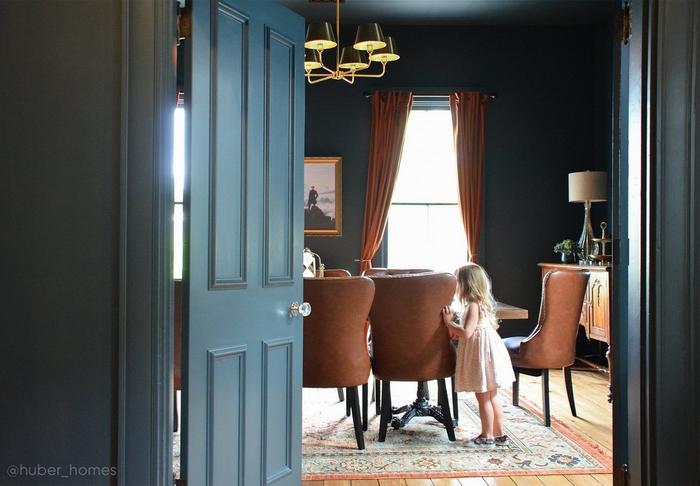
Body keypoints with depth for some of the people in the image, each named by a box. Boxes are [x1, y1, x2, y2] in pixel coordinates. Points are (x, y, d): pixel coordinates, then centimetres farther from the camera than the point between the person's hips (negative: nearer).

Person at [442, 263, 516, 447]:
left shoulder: (473, 306, -18)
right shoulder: (483, 302, 12)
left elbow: (466, 333, -26)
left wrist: (449, 322, -16)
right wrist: (455, 330, 10)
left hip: (481, 351, -10)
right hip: (489, 347, 10)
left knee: (483, 398, 2)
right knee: (492, 396, 16)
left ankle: (487, 437, 11)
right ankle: (500, 434, 24)